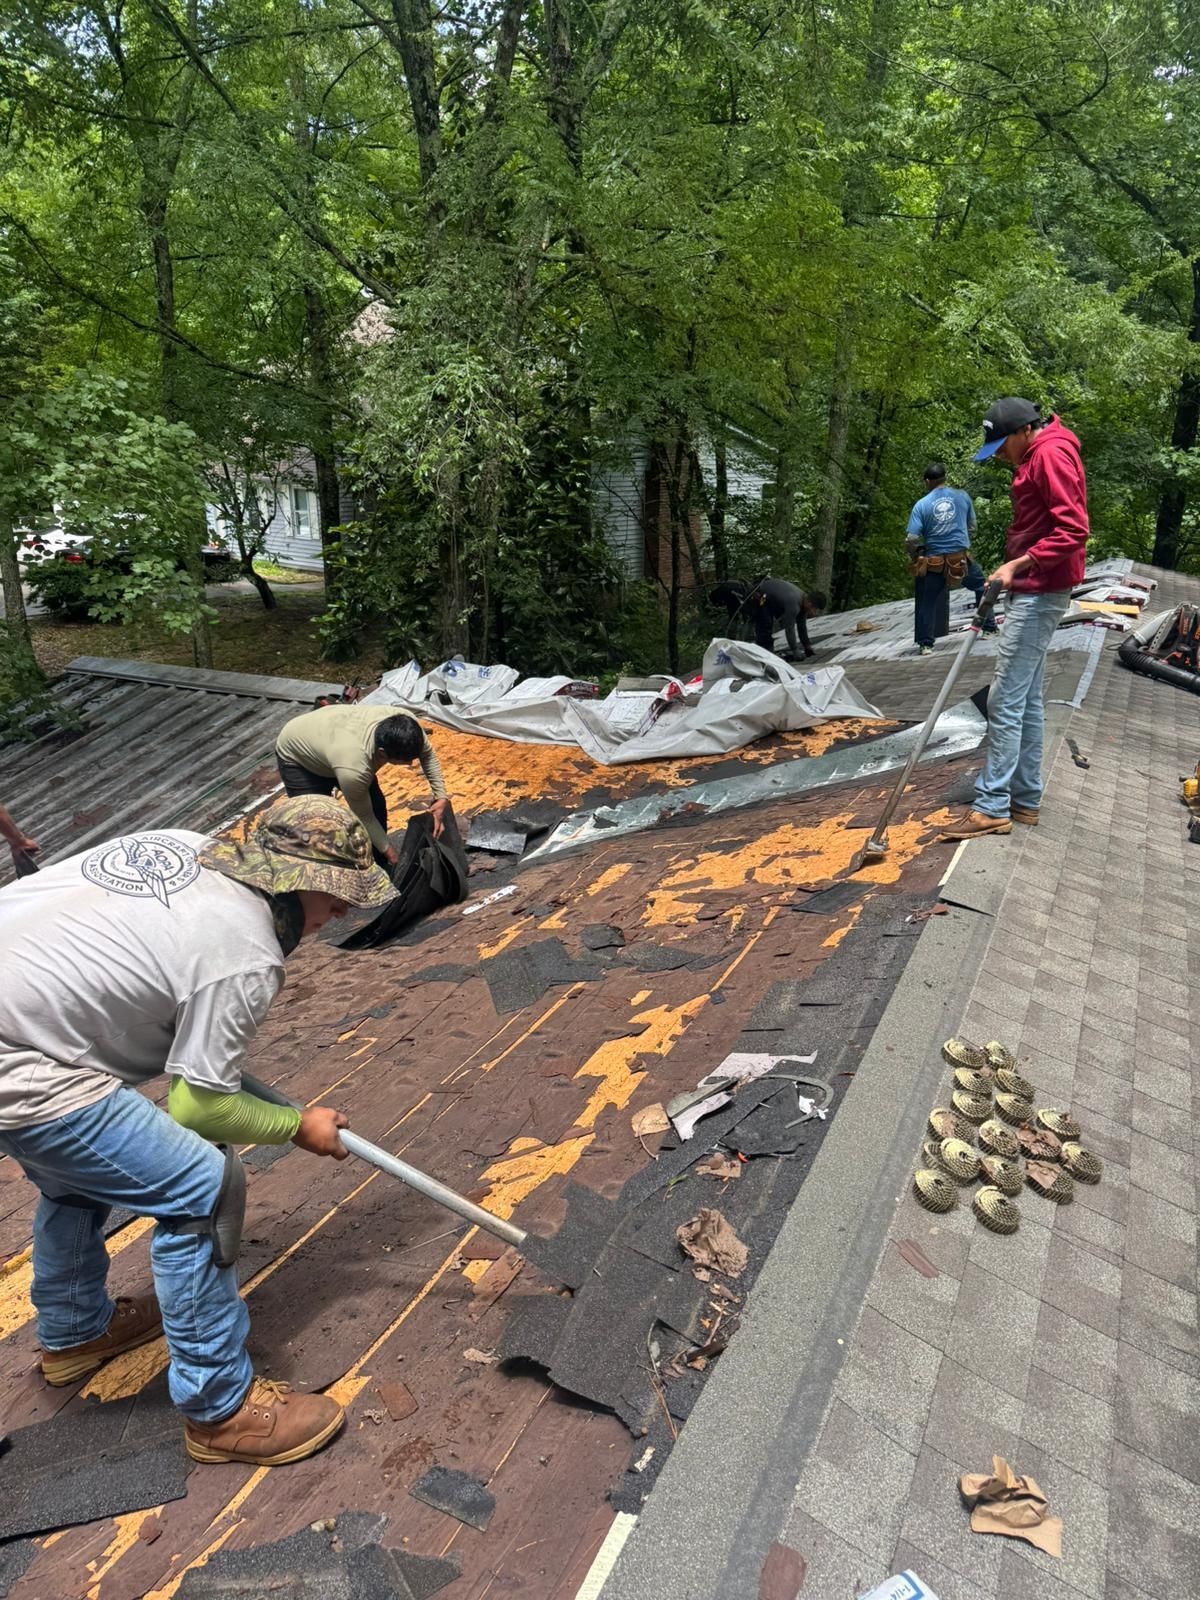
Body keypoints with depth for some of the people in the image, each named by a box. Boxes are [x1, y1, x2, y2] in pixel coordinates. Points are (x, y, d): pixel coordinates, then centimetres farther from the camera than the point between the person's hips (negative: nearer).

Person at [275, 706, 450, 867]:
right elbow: (364, 816, -26)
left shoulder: (404, 723, -32)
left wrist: (441, 795, -18)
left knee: (376, 805, 0)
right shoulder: (353, 768, -44)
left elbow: (427, 753, -10)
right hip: (297, 756, -6)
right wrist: (389, 852, -15)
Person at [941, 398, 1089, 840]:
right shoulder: (1038, 457, 19)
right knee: (1027, 699, 11)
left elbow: (1073, 531, -22)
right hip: (1033, 591, 11)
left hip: (1040, 593, -11)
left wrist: (1017, 565, -23)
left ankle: (992, 807, -7)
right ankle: (1026, 799, 17)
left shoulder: (1051, 454, -13)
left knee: (1005, 701, -11)